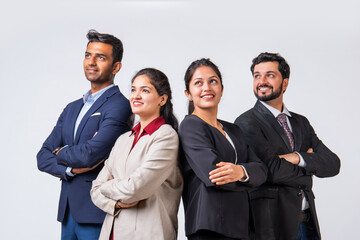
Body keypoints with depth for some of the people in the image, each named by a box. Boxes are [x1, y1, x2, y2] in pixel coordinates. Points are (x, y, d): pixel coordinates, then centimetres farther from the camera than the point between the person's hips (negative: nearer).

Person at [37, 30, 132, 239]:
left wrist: (60, 153, -1)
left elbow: (90, 154, -21)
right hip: (68, 211, 7)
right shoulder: (72, 108, 15)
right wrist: (70, 168, -11)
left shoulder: (118, 106, -10)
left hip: (97, 214, -7)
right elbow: (43, 157, 9)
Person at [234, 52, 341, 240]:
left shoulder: (301, 122, 14)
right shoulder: (246, 123, -7)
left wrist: (299, 158, -13)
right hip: (273, 223, -5)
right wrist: (308, 170, -1)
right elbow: (272, 169, -17)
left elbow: (333, 163, 4)